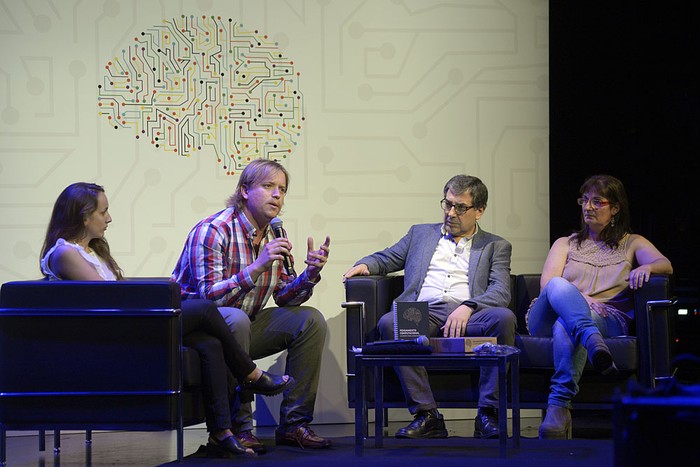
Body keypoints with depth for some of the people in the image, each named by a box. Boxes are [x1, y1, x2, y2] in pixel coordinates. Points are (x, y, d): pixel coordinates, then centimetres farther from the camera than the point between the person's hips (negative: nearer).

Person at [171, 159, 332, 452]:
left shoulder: (274, 236, 6)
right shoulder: (212, 231, -19)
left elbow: (284, 297, 7)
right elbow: (208, 296, -29)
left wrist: (310, 274, -13)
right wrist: (257, 267, -37)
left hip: (242, 328, 8)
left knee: (310, 321, -6)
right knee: (235, 319, -38)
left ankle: (293, 424, -4)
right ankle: (237, 427, -28)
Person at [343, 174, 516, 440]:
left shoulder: (496, 247, 20)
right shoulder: (421, 233, 29)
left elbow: (501, 292, 5)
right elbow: (385, 259, 33)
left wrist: (467, 307, -15)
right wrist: (364, 265, 8)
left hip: (467, 318, -1)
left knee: (504, 318, -33)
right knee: (388, 324, -32)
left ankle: (488, 414, -27)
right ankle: (426, 416, -31)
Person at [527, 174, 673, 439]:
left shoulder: (632, 244, 27)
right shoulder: (565, 244, 30)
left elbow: (666, 265, 7)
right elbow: (547, 282, 10)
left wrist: (646, 267, -19)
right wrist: (577, 298, -12)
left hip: (606, 319, -2)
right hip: (548, 319, 2)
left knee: (566, 326, -40)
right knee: (558, 287, -36)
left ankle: (559, 407, -56)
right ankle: (592, 341, -64)